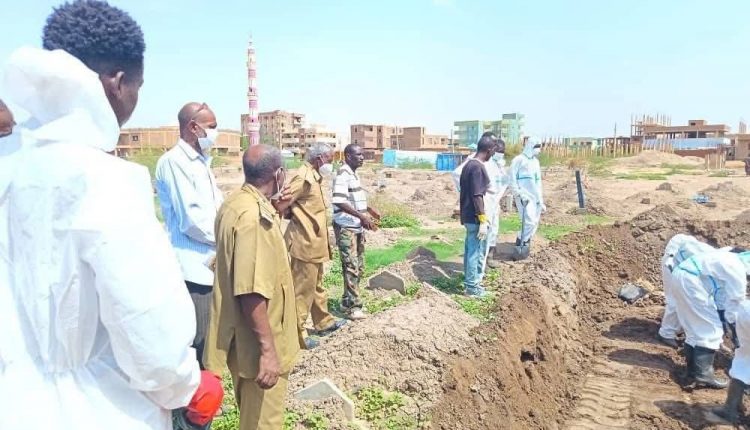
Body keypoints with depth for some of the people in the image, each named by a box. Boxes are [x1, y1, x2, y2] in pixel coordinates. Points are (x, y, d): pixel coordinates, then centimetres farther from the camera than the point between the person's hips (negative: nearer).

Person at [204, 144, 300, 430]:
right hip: (257, 342, -10)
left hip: (243, 336, 10)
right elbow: (252, 292, -30)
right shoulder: (254, 216, -27)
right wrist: (268, 349, -26)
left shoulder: (236, 203, 6)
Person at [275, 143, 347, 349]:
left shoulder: (315, 177, 14)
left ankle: (324, 322, 36)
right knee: (302, 290, -1)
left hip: (315, 244, 10)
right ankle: (296, 334, 9)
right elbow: (281, 205, -23)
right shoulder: (304, 177, -18)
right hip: (304, 244, -10)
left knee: (317, 286, 22)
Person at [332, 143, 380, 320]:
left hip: (357, 227, 10)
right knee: (351, 267, -5)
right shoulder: (342, 175, -16)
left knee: (359, 268, 14)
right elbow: (339, 202, -25)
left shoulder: (354, 174, 14)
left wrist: (370, 210, 17)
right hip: (346, 228, -10)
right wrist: (362, 216, -26)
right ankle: (353, 307, 2)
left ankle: (347, 302, 24)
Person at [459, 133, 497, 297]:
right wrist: (483, 221, -20)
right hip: (475, 218, -10)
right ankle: (472, 286, 9)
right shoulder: (479, 168, -20)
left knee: (470, 249, 17)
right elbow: (477, 196, -23)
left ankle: (469, 281, 27)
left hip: (467, 216, 10)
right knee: (476, 251, 0)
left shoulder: (468, 164, 10)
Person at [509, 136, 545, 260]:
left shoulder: (535, 161, 18)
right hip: (524, 197, -8)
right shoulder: (518, 160, -7)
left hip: (535, 197, 8)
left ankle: (524, 244, 17)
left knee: (534, 223, 6)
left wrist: (541, 202, 20)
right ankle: (521, 244, -2)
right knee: (530, 221, -17)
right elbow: (512, 180, -10)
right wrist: (520, 195, -17)